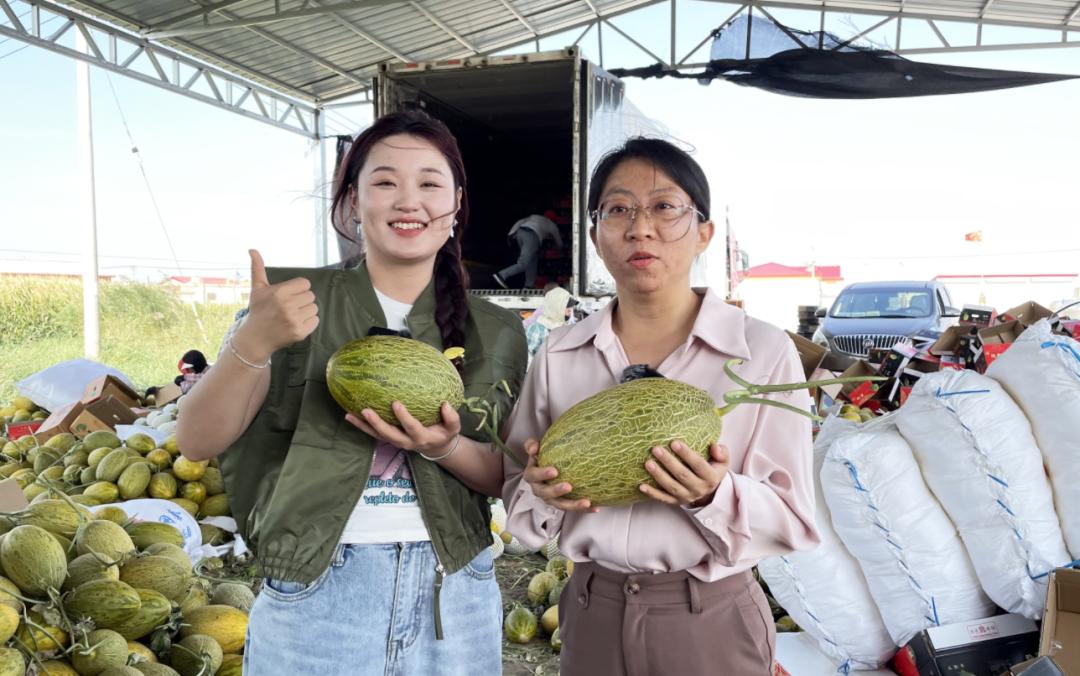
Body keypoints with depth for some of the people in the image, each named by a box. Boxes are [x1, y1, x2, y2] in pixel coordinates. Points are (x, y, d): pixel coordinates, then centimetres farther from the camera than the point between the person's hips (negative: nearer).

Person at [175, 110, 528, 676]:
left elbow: (508, 478, 4)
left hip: (452, 592, 3)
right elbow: (197, 443, -8)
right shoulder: (295, 300, -4)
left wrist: (446, 449, -16)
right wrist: (253, 342, -25)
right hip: (315, 591, -2)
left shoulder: (497, 332, 2)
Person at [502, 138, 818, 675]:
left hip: (710, 621, -2)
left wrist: (715, 495, -25)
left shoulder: (764, 352, -10)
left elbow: (794, 523, -7)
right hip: (592, 614, 3)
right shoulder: (559, 354, -1)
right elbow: (518, 491, 5)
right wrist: (542, 491, -16)